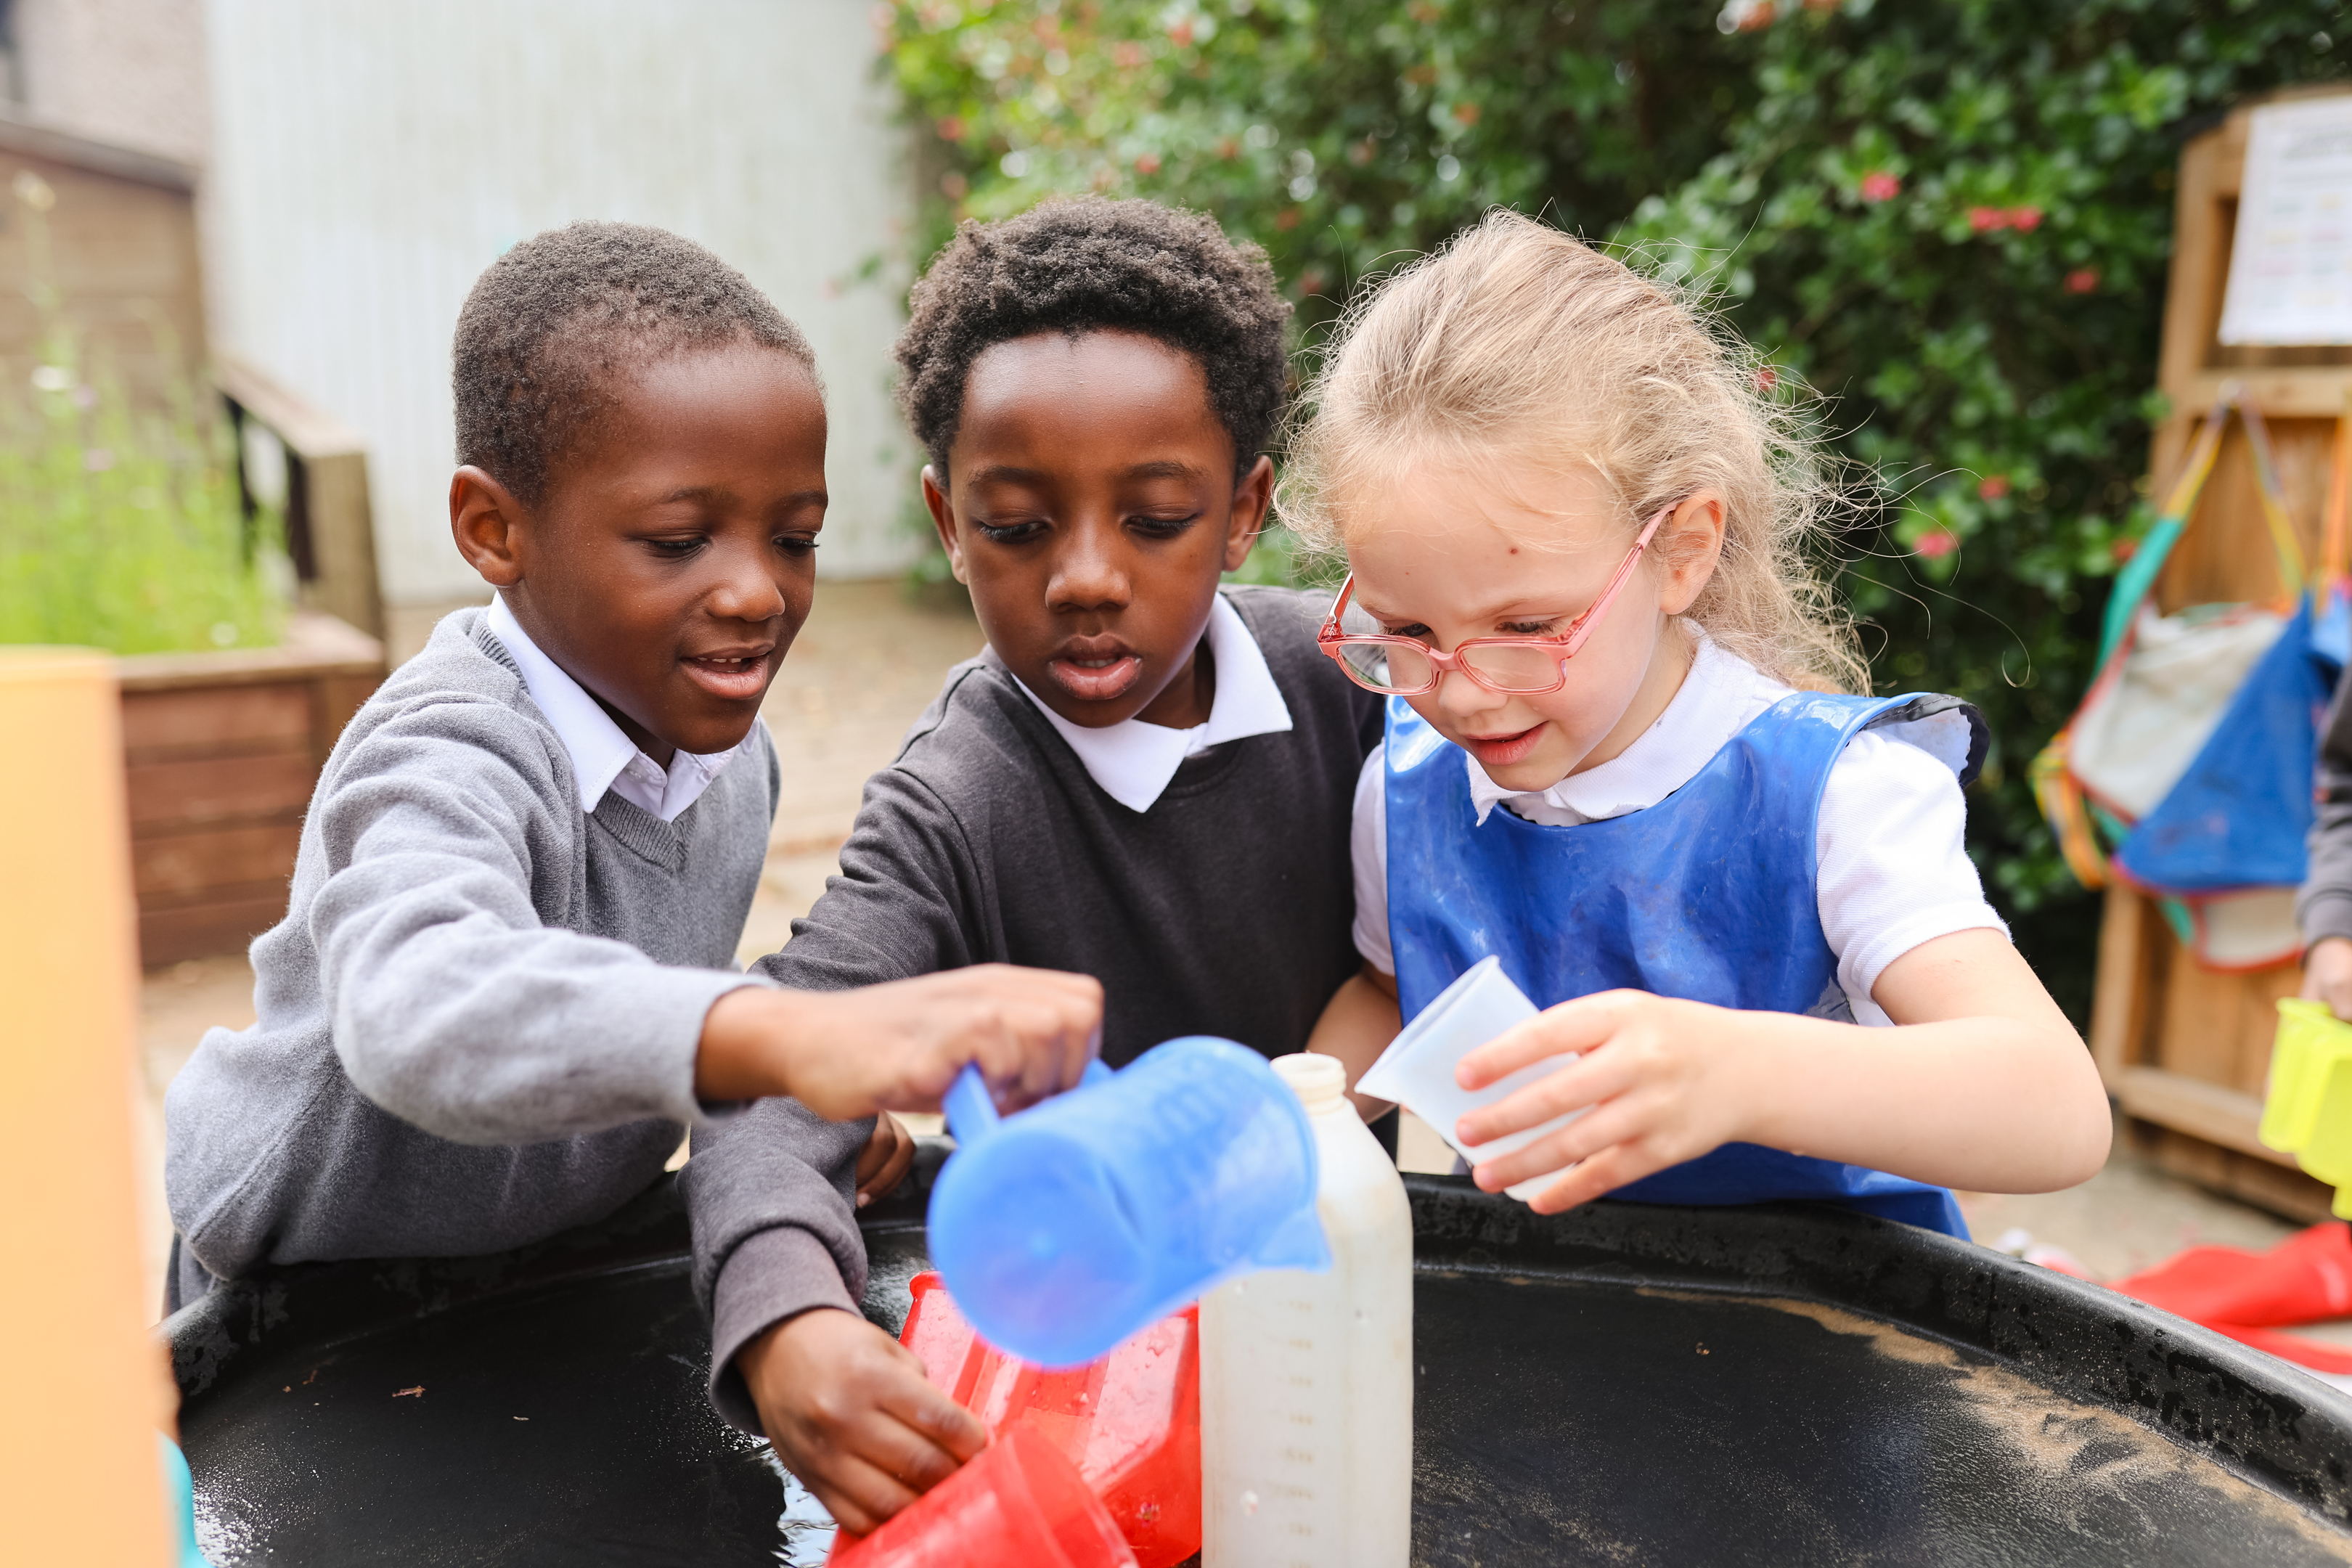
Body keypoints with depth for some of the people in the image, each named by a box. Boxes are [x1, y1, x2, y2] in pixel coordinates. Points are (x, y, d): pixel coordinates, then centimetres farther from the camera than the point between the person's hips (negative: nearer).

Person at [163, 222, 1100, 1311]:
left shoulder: (725, 746, -3)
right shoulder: (452, 760, -27)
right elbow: (415, 1008, -49)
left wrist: (780, 1119, -5)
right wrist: (782, 1037, -63)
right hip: (315, 1301, -4)